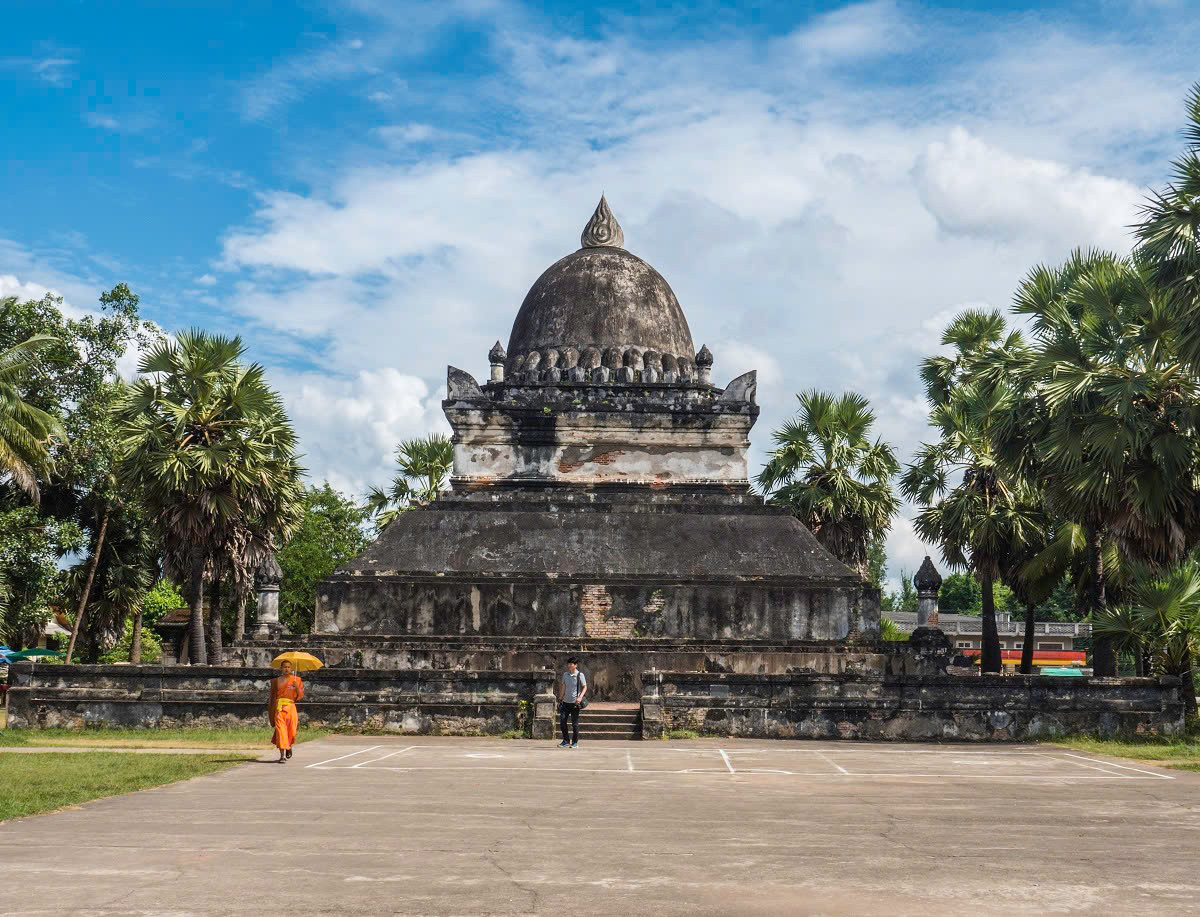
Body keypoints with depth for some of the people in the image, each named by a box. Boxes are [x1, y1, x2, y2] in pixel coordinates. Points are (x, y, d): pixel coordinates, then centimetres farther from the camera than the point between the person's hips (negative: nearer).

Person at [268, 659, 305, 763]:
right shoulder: (276, 681, 8)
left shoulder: (296, 680, 8)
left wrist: (297, 688, -14)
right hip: (279, 708, -1)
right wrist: (271, 711, 8)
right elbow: (273, 696, 12)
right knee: (280, 730, -9)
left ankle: (289, 747, 34)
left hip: (291, 707, 1)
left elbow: (300, 695, 5)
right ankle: (282, 755, -10)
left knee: (291, 730, 1)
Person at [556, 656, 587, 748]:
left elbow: (585, 687, -4)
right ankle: (566, 741, 13)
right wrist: (560, 699, 15)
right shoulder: (565, 674, 8)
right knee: (562, 721, 0)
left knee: (575, 723, 1)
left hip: (574, 703, -5)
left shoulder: (580, 675, -6)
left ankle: (575, 742, 13)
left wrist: (580, 697, -19)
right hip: (565, 702, 5)